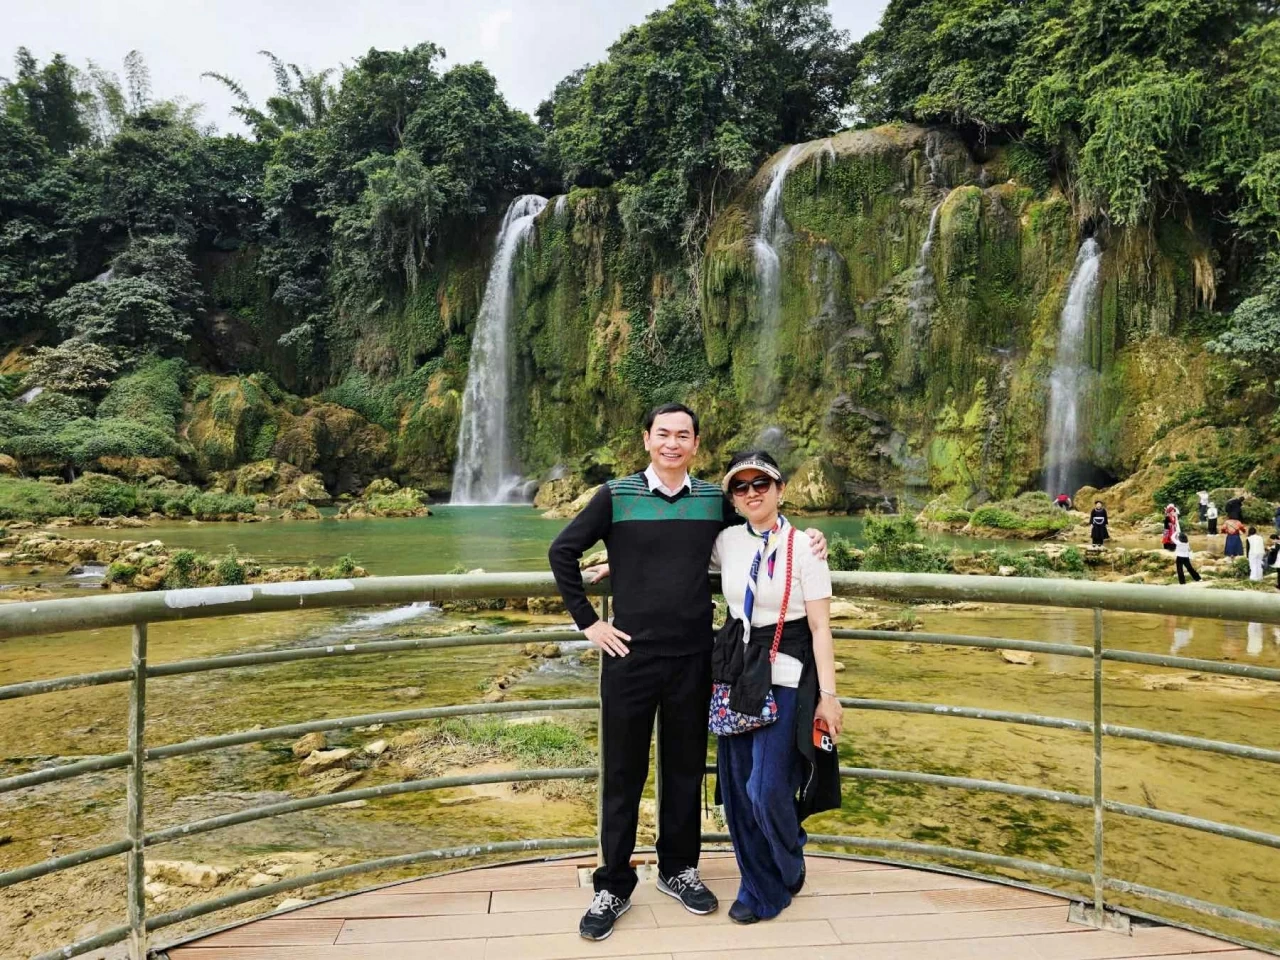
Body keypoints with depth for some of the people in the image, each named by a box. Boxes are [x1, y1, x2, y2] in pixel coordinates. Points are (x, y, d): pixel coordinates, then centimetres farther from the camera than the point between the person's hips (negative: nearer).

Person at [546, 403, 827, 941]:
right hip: (630, 656, -2)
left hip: (693, 658, 2)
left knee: (686, 769, 15)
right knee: (623, 774, 8)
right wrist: (587, 621, -3)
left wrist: (807, 542, -2)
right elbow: (563, 551, 2)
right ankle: (613, 886, 23)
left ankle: (678, 869, 34)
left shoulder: (715, 499, 4)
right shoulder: (616, 496, -3)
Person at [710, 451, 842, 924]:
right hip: (737, 671, 5)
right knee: (737, 787, 9)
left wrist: (828, 695, -10)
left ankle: (787, 873, 26)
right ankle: (760, 886, 30)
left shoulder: (804, 547, -9)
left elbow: (820, 628, -8)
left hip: (783, 676, -5)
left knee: (766, 789, -6)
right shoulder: (727, 542, 3)